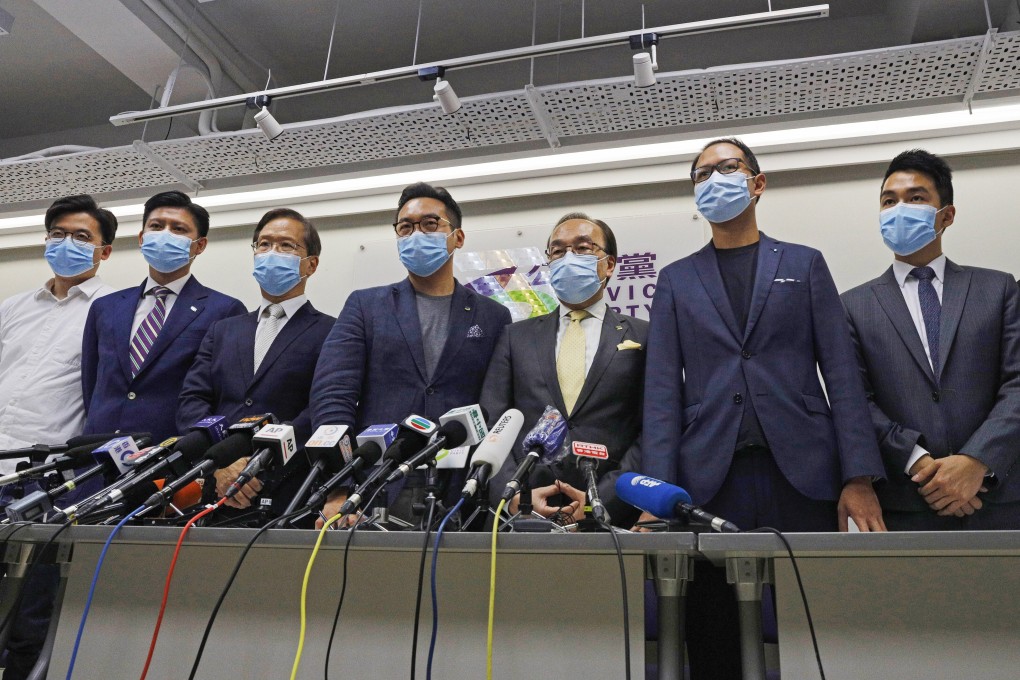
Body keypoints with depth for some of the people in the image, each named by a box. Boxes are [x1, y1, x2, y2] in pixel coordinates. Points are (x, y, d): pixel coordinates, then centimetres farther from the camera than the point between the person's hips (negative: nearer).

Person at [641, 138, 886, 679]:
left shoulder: (805, 264, 13)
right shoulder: (676, 280, 14)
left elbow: (841, 374, 5)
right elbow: (662, 389, 4)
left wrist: (859, 478, -6)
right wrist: (658, 493, -7)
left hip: (802, 475, 0)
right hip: (711, 479, 1)